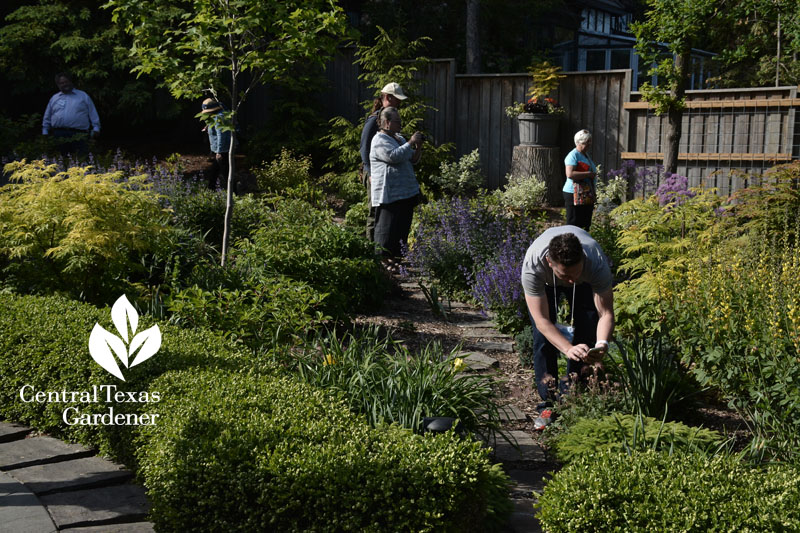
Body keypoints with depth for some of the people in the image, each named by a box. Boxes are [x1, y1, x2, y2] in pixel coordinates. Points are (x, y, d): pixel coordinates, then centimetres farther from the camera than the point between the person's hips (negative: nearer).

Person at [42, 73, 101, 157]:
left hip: (79, 136, -2)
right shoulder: (54, 98, 20)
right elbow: (47, 118, 23)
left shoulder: (83, 96, 14)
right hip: (59, 136, 3)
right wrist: (45, 132, 14)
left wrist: (96, 128, 0)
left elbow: (93, 114, 10)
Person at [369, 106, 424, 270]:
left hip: (405, 192, 9)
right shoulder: (380, 141, -10)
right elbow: (394, 156, -26)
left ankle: (395, 258, 19)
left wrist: (418, 147, 2)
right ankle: (383, 260, -1)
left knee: (403, 227, 11)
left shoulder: (399, 138, 19)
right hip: (389, 194, -9)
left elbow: (412, 159, 21)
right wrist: (411, 142, -19)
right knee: (388, 228, -7)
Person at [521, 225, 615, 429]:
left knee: (587, 335, -10)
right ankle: (549, 404, -3)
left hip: (585, 283, 1)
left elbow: (606, 312, -37)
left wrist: (602, 344, -56)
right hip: (545, 283, -1)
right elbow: (542, 320, -40)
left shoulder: (597, 262, -43)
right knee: (543, 338, -13)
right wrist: (568, 349, -56)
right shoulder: (532, 265, -45)